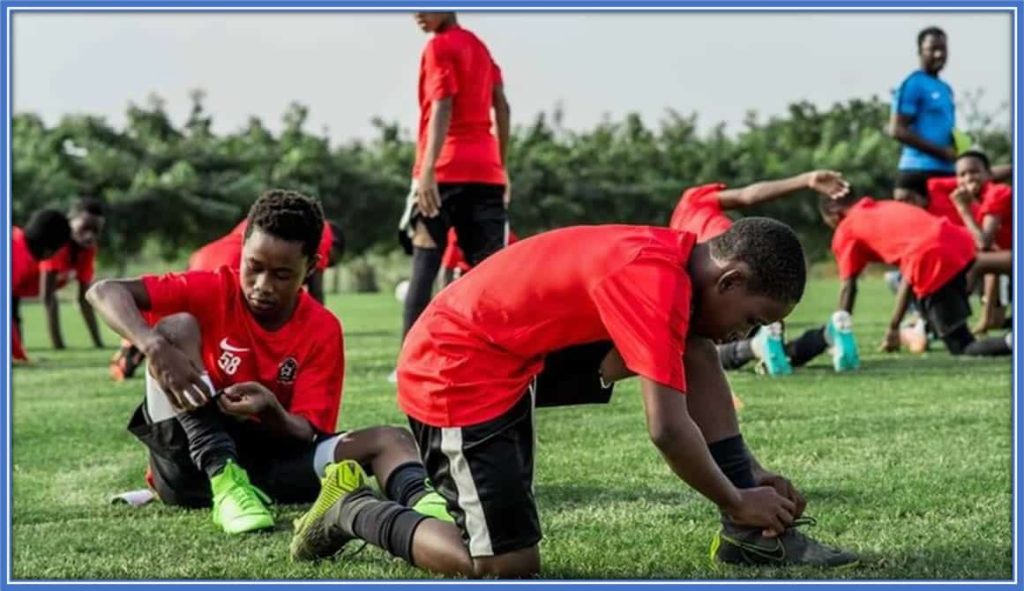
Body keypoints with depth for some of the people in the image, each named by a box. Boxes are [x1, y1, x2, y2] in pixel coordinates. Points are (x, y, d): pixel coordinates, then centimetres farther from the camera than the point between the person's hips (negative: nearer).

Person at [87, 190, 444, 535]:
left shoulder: (323, 330, -4)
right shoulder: (212, 291, -8)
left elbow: (306, 434, -9)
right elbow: (104, 292, -17)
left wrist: (271, 412, -33)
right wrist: (155, 347, -36)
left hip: (270, 462, 2)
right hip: (190, 466, -2)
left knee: (390, 441, -16)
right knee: (177, 326, -23)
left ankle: (418, 504, -54)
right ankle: (224, 482, -38)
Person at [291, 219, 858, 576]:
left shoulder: (672, 257, 4)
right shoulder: (656, 281, -25)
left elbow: (695, 378, 16)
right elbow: (668, 430, -27)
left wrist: (749, 474, 9)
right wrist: (738, 501, -13)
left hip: (520, 351, 10)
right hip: (458, 372, -10)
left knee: (690, 352, 0)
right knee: (508, 568, -10)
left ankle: (752, 536, 1)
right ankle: (353, 510, 9)